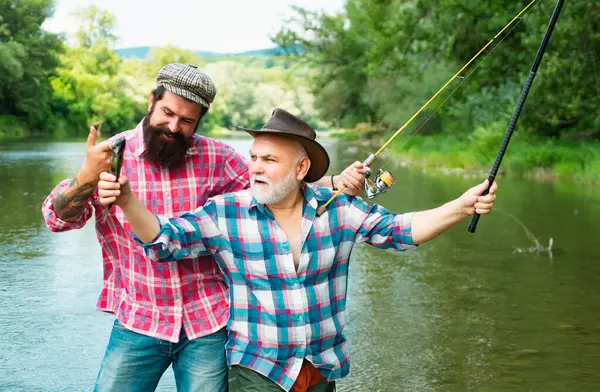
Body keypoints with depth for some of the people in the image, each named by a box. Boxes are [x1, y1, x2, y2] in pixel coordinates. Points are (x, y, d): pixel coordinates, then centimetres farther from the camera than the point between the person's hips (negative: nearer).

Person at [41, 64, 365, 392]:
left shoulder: (216, 158, -2)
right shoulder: (113, 154, -4)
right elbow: (57, 218, -9)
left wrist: (334, 183, -10)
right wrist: (86, 178, -28)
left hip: (208, 323, 1)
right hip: (138, 323, 0)